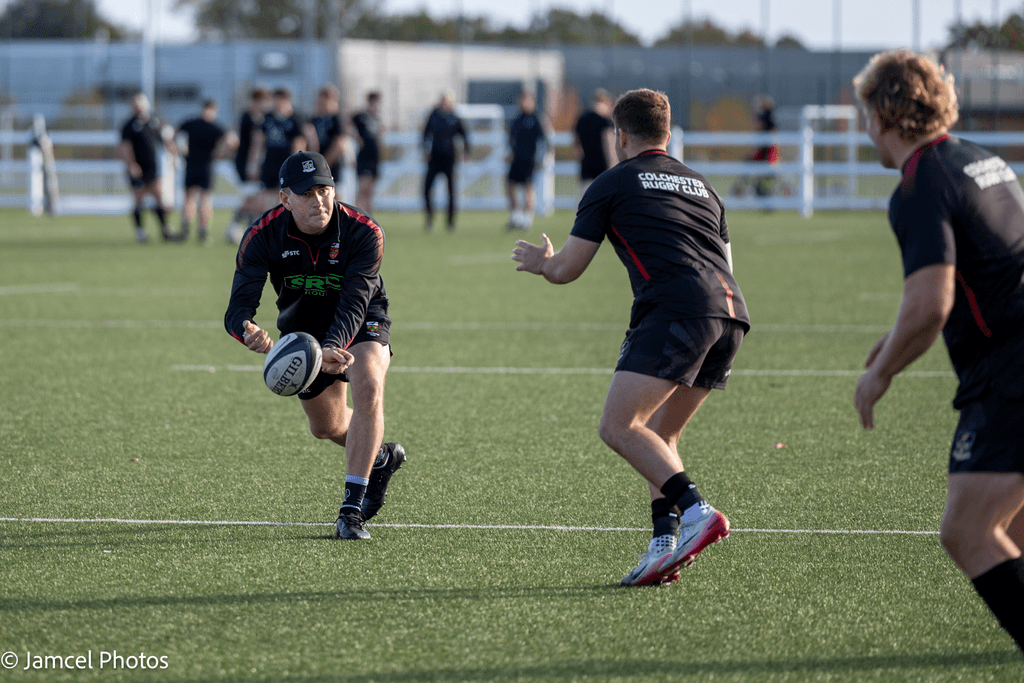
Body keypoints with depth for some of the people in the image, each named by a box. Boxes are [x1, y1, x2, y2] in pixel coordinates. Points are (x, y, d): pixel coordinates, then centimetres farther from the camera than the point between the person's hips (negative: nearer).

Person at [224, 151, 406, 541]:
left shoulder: (364, 232, -31)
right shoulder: (263, 236, -26)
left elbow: (354, 302, -38)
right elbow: (239, 305, -33)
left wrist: (331, 350, -58)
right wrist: (248, 332, -59)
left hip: (359, 323, -3)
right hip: (302, 328, 3)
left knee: (368, 388, -32)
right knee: (326, 426, 15)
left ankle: (352, 509, -27)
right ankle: (381, 458, 50)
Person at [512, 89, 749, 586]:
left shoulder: (612, 184, 12)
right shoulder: (701, 186, 30)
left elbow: (565, 270, 14)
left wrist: (540, 261, 37)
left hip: (675, 311, -7)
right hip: (731, 312, 7)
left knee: (618, 427, -9)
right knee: (659, 436, 16)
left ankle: (697, 512, -26)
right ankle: (665, 543, 0)